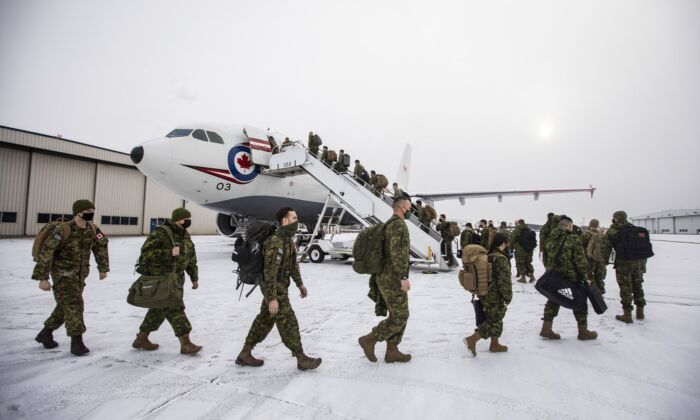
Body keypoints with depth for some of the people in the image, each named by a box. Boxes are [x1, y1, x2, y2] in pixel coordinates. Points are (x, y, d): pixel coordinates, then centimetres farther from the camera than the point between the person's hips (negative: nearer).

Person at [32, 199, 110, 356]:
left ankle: (45, 333, 35)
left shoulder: (93, 229, -2)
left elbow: (101, 246, 13)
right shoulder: (62, 230, -20)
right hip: (63, 274, -6)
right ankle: (76, 341, -3)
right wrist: (42, 278, -18)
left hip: (80, 275, 6)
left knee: (65, 306, 15)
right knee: (74, 305, -11)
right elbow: (45, 253, -18)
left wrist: (103, 268, 17)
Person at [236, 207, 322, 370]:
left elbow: (293, 263, 17)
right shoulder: (275, 242, -25)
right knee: (288, 323, -1)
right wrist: (272, 298, -25)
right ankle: (301, 359, 12)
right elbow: (270, 272, -26)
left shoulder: (288, 239, 7)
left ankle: (245, 354, 29)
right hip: (274, 288, -10)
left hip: (280, 286, 10)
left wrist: (300, 284, 22)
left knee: (265, 320, 17)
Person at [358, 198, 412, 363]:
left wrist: (374, 276, 24)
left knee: (398, 315, 15)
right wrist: (403, 277, -24)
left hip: (384, 278, 10)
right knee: (400, 317, -1)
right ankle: (369, 339, 6)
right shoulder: (399, 224, -14)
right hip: (393, 279, -10)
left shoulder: (387, 225, 18)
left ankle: (392, 351, 21)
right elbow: (398, 252, -24)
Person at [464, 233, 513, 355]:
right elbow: (504, 282, -20)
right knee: (493, 322, 3)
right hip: (495, 297, -9)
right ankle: (472, 339, -3)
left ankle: (494, 345, 33)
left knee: (496, 319, 22)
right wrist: (507, 298, -9)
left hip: (484, 294, 9)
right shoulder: (501, 259, -22)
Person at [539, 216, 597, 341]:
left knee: (553, 301, 12)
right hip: (571, 276, -5)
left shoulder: (551, 238, 2)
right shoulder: (573, 239, -14)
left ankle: (546, 329, 13)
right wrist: (585, 276, -6)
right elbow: (580, 260, -13)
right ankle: (583, 331, 24)